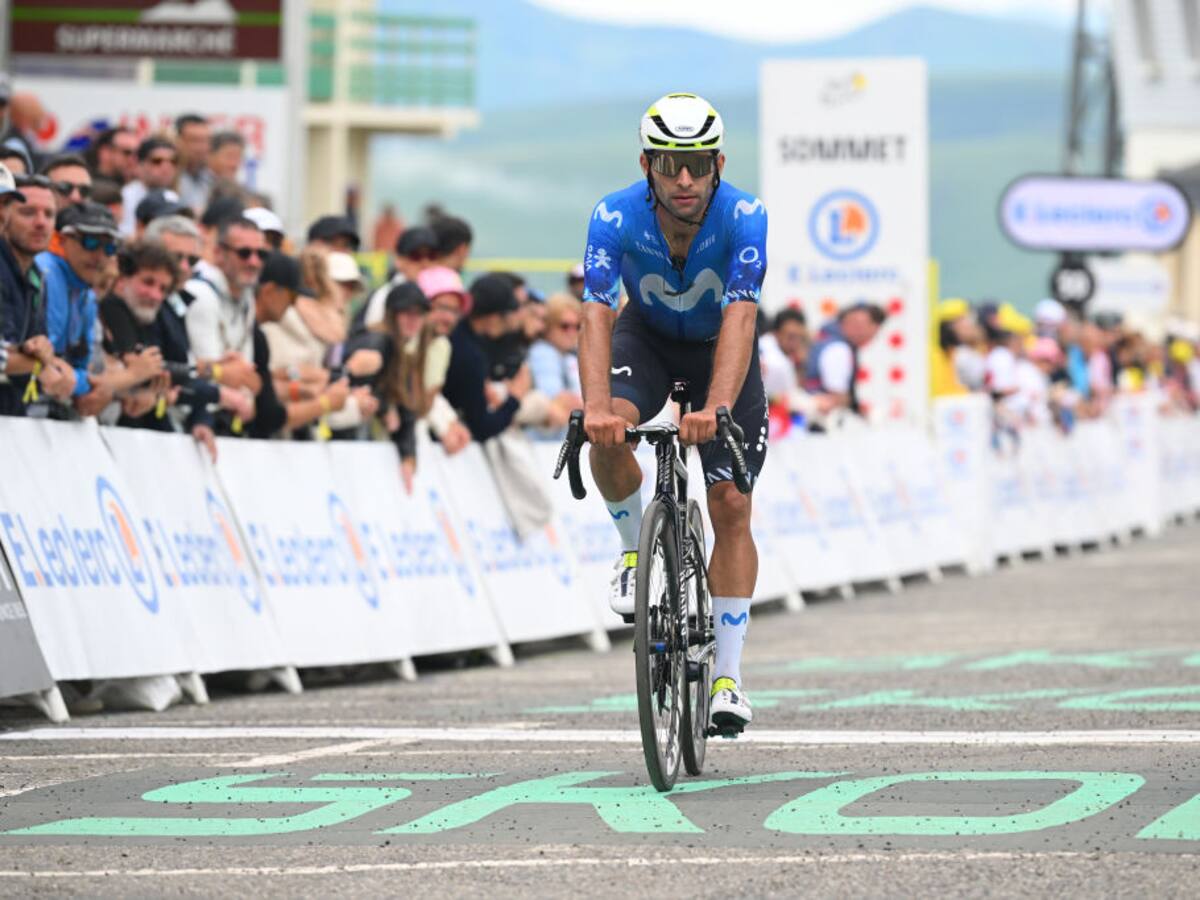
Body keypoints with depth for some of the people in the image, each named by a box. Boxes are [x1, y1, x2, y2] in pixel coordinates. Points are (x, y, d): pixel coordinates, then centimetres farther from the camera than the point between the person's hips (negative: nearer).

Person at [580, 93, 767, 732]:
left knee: (731, 508, -8)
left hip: (719, 346, -1)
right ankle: (635, 553, -2)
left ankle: (727, 677, -2)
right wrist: (596, 407, -54)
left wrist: (714, 409, -57)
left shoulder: (744, 218, -32)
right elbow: (596, 318, -37)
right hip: (647, 336, 1)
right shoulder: (615, 218, -29)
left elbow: (739, 319, -42)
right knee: (607, 435, -31)